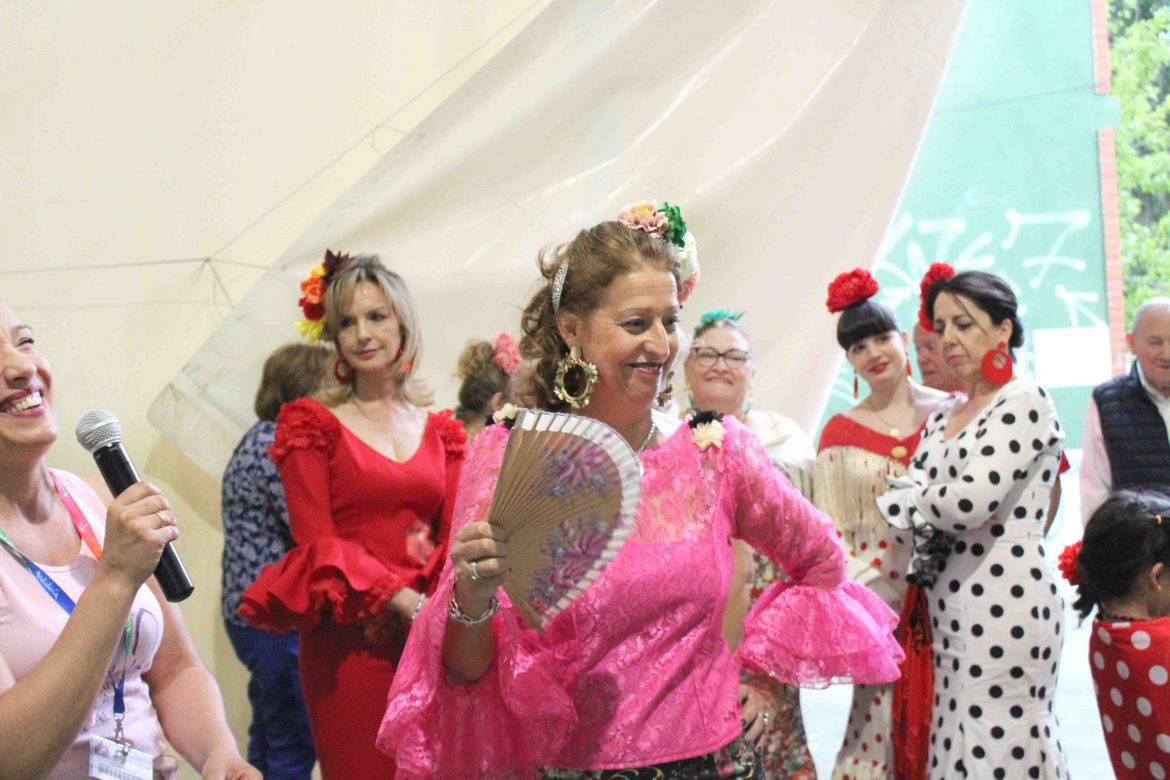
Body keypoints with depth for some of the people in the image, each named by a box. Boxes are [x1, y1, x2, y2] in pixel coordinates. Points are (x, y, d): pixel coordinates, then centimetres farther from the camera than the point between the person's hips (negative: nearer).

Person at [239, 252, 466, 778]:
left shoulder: (439, 431, 13)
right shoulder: (313, 423, 3)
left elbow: (457, 533, 5)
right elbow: (318, 542, -4)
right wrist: (402, 601, -16)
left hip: (428, 635, 3)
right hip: (350, 635, -3)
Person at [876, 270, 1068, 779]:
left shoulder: (1024, 401, -8)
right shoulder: (945, 414, 16)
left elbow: (970, 501, -19)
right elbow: (895, 499, 8)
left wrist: (917, 499, -1)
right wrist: (940, 517, -10)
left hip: (1005, 597, -7)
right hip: (948, 600, 7)